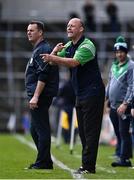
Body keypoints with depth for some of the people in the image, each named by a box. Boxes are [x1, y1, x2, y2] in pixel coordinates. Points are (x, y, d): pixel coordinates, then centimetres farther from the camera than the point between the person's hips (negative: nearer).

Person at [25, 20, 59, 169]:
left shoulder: (43, 49, -12)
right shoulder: (37, 50, 20)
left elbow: (43, 76, -20)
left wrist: (36, 97, -23)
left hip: (41, 95, -11)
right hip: (36, 95, 11)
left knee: (41, 129, -8)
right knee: (35, 129, 14)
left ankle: (42, 162, -6)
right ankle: (46, 161, 17)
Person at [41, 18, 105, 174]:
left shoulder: (87, 46, -14)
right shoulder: (69, 46, 13)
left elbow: (74, 62, -29)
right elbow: (53, 61, 10)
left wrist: (53, 57, -37)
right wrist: (55, 51, -10)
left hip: (92, 92, -9)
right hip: (80, 94, 9)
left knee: (90, 131, -9)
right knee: (82, 130, 9)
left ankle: (88, 166, -10)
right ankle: (87, 165, 13)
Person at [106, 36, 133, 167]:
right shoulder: (114, 66, 16)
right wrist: (105, 98, 16)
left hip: (123, 106, -7)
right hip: (113, 105, 7)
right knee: (118, 133, 10)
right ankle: (120, 156, 15)